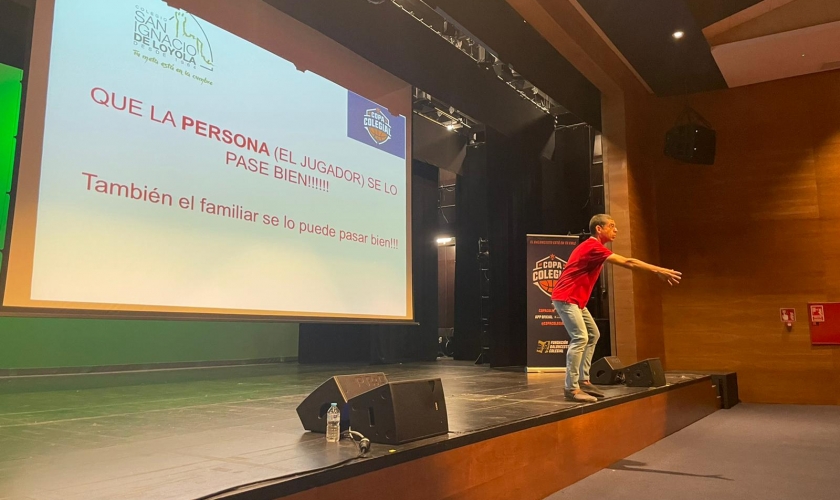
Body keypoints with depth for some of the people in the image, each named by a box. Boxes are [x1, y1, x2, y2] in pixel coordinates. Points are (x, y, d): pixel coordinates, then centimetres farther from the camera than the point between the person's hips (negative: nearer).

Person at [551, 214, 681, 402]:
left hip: (575, 299, 11)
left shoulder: (594, 247, 16)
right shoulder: (593, 247, -18)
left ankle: (583, 381, 16)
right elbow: (627, 263, -22)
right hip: (565, 298, -11)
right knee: (580, 338, -19)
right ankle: (571, 388, -17)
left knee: (593, 335, 14)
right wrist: (659, 270, -20)